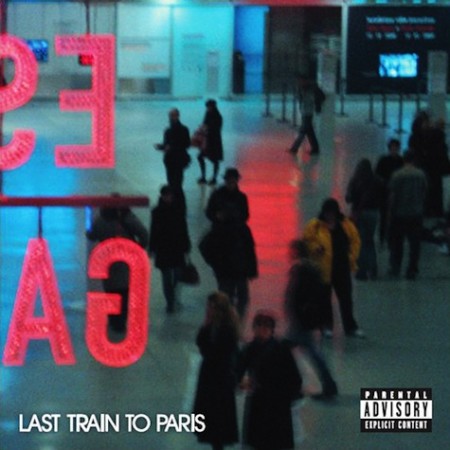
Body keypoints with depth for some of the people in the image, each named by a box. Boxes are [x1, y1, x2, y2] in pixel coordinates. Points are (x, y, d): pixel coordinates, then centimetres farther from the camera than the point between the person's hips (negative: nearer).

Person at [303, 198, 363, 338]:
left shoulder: (346, 224, 3)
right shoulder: (314, 226, -6)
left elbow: (355, 241, 9)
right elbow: (306, 242, -4)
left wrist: (352, 257, -1)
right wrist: (315, 248, -22)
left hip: (342, 268, 3)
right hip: (323, 269, -2)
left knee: (346, 297, 6)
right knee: (324, 298, 6)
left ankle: (350, 326, 14)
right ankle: (326, 326, 19)